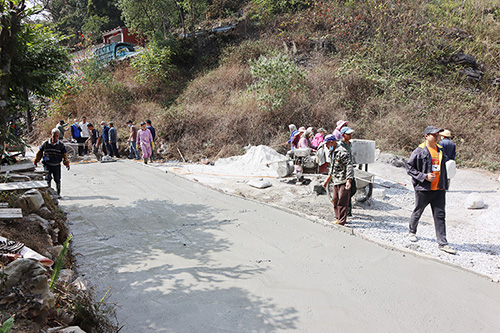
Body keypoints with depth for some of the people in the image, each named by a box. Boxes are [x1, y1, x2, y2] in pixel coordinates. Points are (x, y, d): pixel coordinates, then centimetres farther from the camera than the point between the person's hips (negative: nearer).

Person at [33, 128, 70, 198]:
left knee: (57, 179, 6)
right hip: (47, 165, -1)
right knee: (48, 178, -12)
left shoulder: (61, 145, -2)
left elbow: (65, 155, 2)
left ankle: (58, 193, 21)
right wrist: (35, 162, 13)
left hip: (57, 165, 1)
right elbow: (39, 153, 9)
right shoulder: (45, 144, -2)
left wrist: (67, 164, -8)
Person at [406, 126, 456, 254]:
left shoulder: (440, 150, 11)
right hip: (423, 189, -5)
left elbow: (443, 169, 21)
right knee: (417, 212, 12)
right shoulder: (419, 151, -8)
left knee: (440, 216, 3)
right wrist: (424, 176, -18)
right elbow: (409, 168, -9)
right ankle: (412, 232, 35)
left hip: (439, 189, 5)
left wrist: (445, 185, 18)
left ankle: (442, 243, 5)